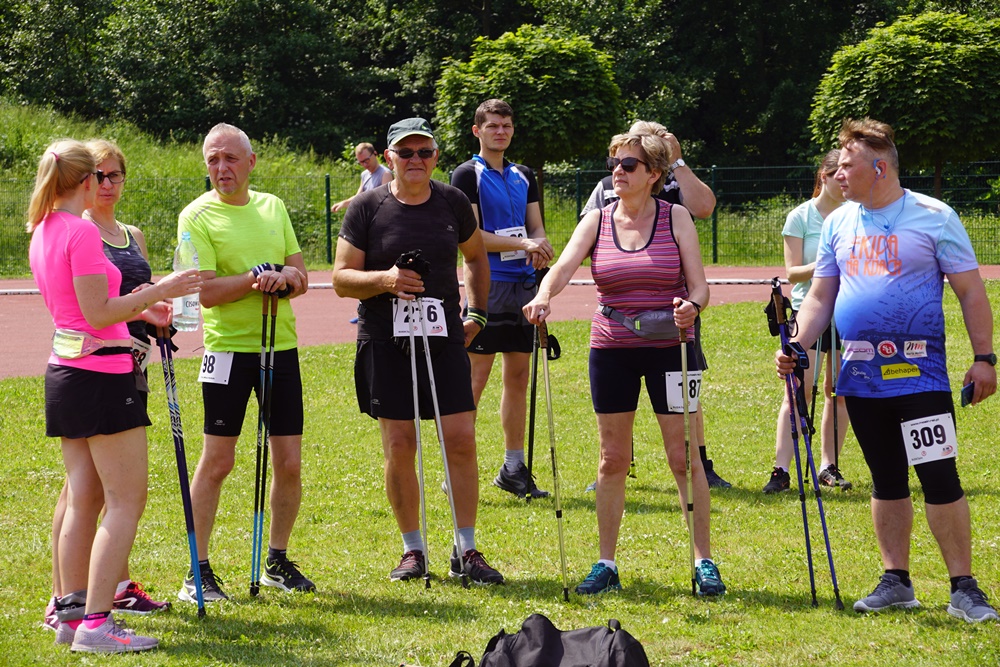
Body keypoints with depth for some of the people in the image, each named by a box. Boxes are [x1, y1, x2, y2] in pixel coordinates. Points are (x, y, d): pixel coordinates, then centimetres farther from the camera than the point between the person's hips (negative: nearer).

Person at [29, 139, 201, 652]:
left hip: (65, 371, 9)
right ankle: (96, 623, -11)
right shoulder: (83, 232, -16)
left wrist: (138, 308, 21)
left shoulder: (43, 233, 12)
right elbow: (98, 314, -19)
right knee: (126, 502, -6)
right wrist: (159, 291, -12)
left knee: (84, 499, 14)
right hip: (103, 374, -9)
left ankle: (71, 612, 16)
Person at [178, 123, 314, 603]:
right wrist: (258, 278, -21)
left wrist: (286, 276, -11)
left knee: (289, 462, 5)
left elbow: (301, 279, 11)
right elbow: (206, 291, -14)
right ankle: (198, 571, 2)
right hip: (229, 348, -5)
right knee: (217, 460, -4)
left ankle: (278, 561, 20)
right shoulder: (197, 216, -5)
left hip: (281, 347, 5)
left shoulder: (273, 207, 11)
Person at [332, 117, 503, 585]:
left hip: (445, 336, 2)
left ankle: (466, 551, 4)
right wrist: (384, 279, -19)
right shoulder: (367, 208, -1)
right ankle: (412, 550, 14)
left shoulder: (453, 202, 7)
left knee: (461, 439, -5)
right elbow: (341, 279, -1)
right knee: (399, 446, 0)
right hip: (385, 340, -2)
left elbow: (476, 257, 24)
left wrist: (476, 314, 16)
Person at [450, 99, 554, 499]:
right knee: (476, 376, -8)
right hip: (487, 285, -6)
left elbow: (537, 229, 15)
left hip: (523, 283, 6)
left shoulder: (524, 177, 17)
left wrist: (539, 248, -9)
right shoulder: (467, 175, -3)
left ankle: (514, 467, 14)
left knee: (519, 376, 8)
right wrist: (523, 244, -19)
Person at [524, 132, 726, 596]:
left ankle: (704, 562, 4)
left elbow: (699, 285, -4)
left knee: (683, 457, -2)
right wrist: (543, 296, -34)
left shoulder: (676, 219, -1)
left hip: (668, 348, -2)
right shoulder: (597, 222, 3)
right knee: (612, 459, 7)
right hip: (610, 349, 2)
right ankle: (606, 565, 14)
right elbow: (564, 266, -13)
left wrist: (692, 306, -28)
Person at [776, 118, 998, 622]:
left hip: (919, 375, -5)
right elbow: (820, 297, 13)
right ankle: (896, 581, 20)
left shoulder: (933, 217, -4)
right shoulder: (838, 223, 10)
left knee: (939, 478, -9)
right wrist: (796, 346, -2)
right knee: (886, 481, 12)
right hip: (861, 377, 5)